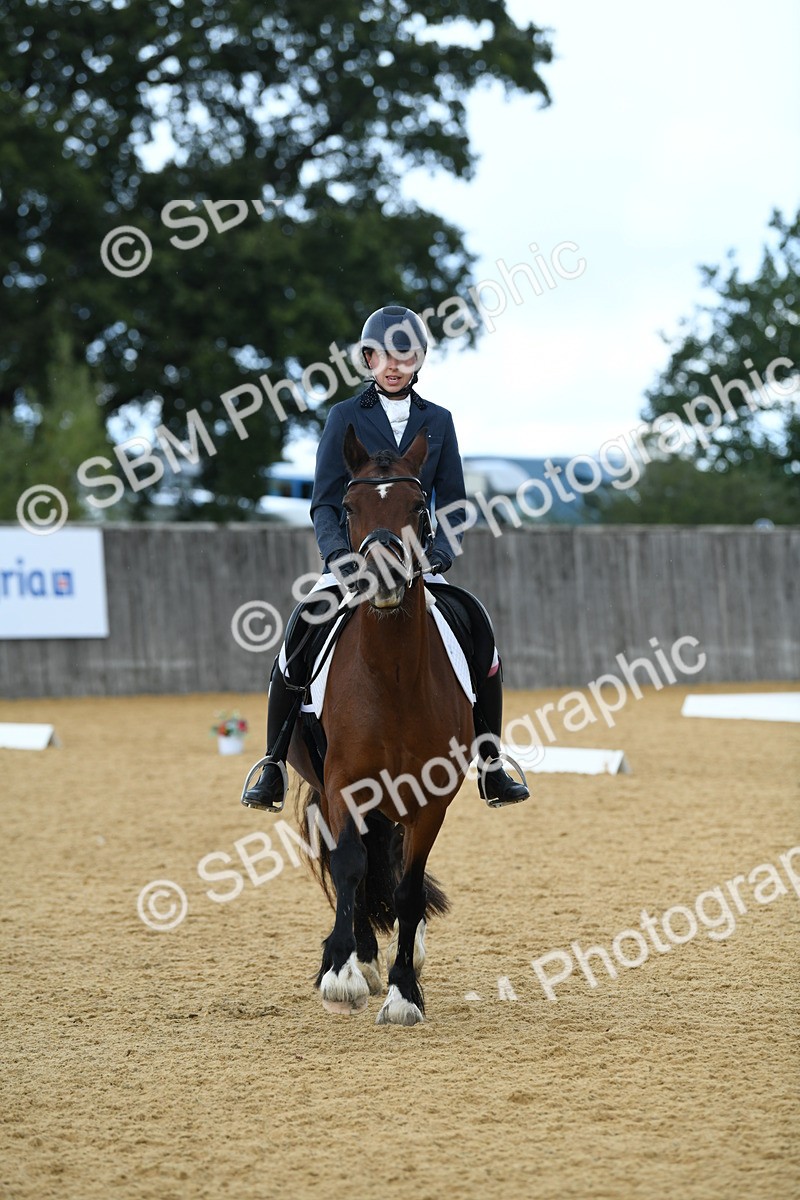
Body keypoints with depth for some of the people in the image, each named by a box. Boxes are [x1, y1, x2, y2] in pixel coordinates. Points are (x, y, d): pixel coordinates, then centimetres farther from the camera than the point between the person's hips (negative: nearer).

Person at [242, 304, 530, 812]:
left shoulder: (438, 421, 10)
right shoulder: (346, 417, 3)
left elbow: (453, 503, 7)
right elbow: (325, 502, -1)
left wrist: (437, 554, -11)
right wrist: (337, 554, -19)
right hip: (354, 558, -2)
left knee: (479, 625, -18)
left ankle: (491, 767, -8)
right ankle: (273, 770, -11)